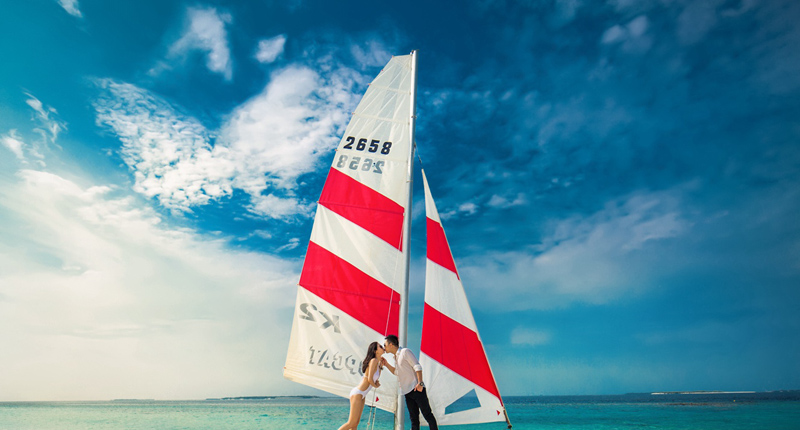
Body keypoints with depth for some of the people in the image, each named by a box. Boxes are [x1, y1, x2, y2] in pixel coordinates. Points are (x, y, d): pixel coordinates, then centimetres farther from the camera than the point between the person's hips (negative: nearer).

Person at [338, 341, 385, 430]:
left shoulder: (376, 361, 11)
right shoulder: (373, 360, -15)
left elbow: (377, 377, 20)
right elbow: (370, 379, -21)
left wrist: (380, 364, 12)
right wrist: (375, 386, 0)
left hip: (362, 395, 9)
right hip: (357, 393, -9)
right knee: (351, 423, -6)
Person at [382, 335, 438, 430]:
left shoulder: (405, 351, -8)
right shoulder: (396, 356, 17)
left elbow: (417, 366, -14)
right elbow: (396, 372, 29)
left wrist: (420, 383, -22)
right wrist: (386, 364, 16)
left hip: (417, 389, -8)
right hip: (408, 392, 8)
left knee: (427, 414, -5)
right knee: (414, 418, 7)